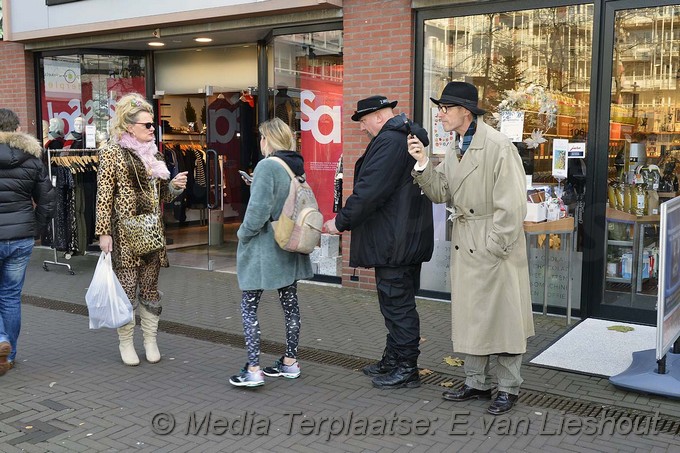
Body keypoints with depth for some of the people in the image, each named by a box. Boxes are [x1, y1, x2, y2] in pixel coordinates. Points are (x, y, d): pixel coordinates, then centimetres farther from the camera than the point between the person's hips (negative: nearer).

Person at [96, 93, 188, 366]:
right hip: (125, 232, -5)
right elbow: (104, 196, -8)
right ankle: (126, 343, 16)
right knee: (127, 288, 1)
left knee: (150, 287, 10)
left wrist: (175, 186, -2)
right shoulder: (112, 152, -4)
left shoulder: (153, 153, 12)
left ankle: (150, 341, 20)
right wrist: (104, 232, -14)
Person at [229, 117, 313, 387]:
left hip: (264, 247, -8)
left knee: (249, 307, 1)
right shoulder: (297, 166, 7)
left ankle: (253, 370, -1)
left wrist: (244, 234, -5)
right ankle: (290, 362, 24)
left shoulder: (267, 166, -17)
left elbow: (259, 209, -23)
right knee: (290, 304, 14)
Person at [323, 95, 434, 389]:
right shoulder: (409, 137, 17)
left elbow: (369, 191, -23)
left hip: (394, 242, -11)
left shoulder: (389, 142, -17)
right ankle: (393, 360, 30)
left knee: (398, 305, -1)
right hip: (408, 240, 11)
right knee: (397, 302, 18)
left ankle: (406, 370, 9)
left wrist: (341, 222, -13)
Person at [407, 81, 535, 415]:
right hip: (464, 247, 8)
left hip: (495, 248, -8)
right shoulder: (456, 150, 11)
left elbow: (512, 206, -19)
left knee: (501, 317, 4)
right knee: (469, 316, 15)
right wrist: (422, 164, -7)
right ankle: (476, 383, 30)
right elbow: (440, 193, 7)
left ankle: (508, 388, 19)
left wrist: (494, 248, -18)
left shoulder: (499, 147, -16)